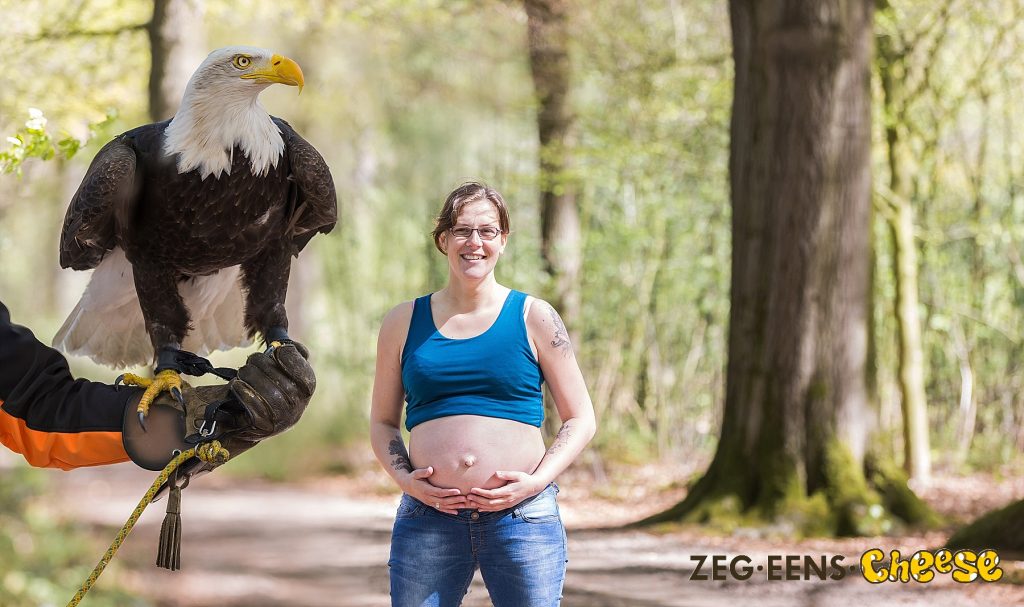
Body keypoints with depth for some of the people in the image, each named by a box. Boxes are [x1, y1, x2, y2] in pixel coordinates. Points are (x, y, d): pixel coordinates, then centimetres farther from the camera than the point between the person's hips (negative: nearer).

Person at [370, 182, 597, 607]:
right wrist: (403, 477, -2)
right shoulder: (403, 323, 10)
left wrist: (537, 480, -8)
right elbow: (383, 421, 17)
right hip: (427, 516, 1)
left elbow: (581, 420, 7)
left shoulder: (533, 318, 5)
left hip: (522, 515, -1)